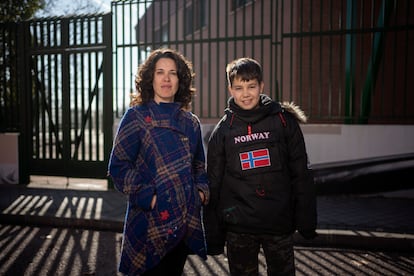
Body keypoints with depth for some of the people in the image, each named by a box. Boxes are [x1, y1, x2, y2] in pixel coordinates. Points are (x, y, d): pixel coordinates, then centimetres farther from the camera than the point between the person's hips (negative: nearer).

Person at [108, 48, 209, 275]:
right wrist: (146, 196, -16)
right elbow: (118, 166, -7)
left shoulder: (191, 122, 10)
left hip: (185, 221, 5)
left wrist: (202, 190, 3)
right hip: (150, 221, -4)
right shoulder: (136, 116, -4)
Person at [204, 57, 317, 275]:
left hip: (280, 224, 0)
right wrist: (213, 235, 3)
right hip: (238, 227, 1)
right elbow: (213, 185, 4)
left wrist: (307, 221, -1)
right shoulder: (223, 131, 1)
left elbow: (302, 174, 1)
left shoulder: (283, 121, -2)